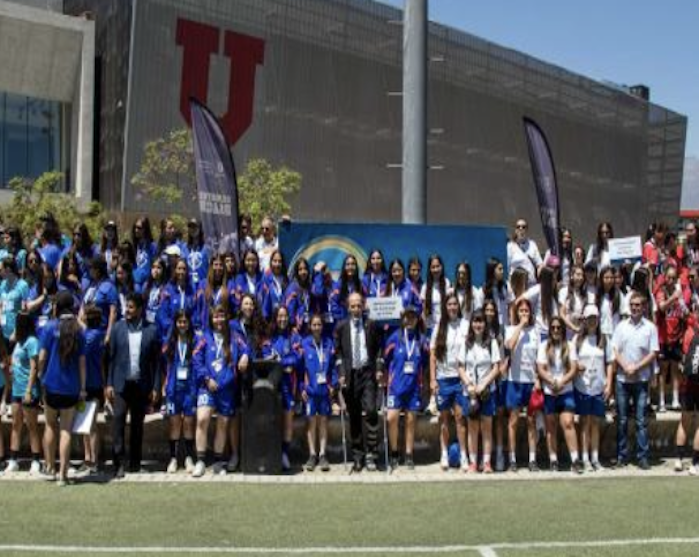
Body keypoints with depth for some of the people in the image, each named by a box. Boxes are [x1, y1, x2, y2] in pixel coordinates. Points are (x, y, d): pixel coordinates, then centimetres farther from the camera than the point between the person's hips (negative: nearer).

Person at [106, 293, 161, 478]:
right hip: (121, 384, 0)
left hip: (141, 385, 0)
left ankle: (135, 462, 19)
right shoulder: (118, 328, 3)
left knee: (137, 424, 8)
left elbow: (156, 361, 2)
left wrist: (155, 387, -2)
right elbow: (111, 357, 4)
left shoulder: (151, 330, 1)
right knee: (118, 418, -13)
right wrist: (109, 384, -2)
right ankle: (118, 463, -10)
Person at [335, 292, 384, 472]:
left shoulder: (372, 326, 8)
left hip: (368, 372, -1)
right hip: (350, 374, 1)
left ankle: (370, 454, -6)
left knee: (370, 411, -13)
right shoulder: (341, 327, 8)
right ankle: (358, 456, 12)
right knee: (354, 416, 4)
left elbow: (378, 349, 9)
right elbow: (338, 352, 7)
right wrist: (341, 373, -2)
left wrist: (379, 369, -2)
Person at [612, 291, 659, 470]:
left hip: (641, 379, -2)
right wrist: (625, 367, -11)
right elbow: (615, 351, 4)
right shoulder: (621, 326, 6)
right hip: (622, 379, 2)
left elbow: (653, 353, -2)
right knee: (622, 420, 6)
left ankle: (643, 456, 2)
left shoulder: (650, 327, 1)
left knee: (641, 420, -1)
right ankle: (621, 455, 13)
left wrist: (636, 367, -11)